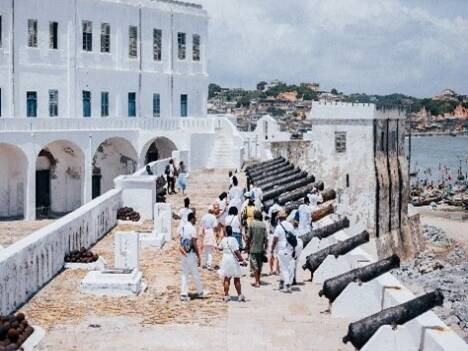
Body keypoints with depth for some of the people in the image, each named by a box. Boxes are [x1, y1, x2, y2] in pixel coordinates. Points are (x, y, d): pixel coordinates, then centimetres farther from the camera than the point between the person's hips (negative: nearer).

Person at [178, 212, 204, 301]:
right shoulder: (192, 228, -16)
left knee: (184, 274, 8)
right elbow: (194, 243, -17)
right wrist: (198, 256, -13)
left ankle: (183, 294, 4)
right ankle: (200, 292, 19)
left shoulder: (182, 227, 8)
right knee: (195, 274, 6)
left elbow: (181, 240, 11)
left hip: (184, 253, 7)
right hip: (191, 253, -7)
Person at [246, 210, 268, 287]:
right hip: (261, 248, 3)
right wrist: (265, 248, 8)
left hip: (253, 248, -3)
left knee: (254, 266, -1)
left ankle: (257, 282, -7)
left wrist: (248, 246, 6)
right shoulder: (263, 225, -2)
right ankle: (258, 280, 24)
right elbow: (266, 238, -2)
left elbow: (248, 237, -6)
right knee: (260, 265, 15)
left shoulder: (252, 224, -7)